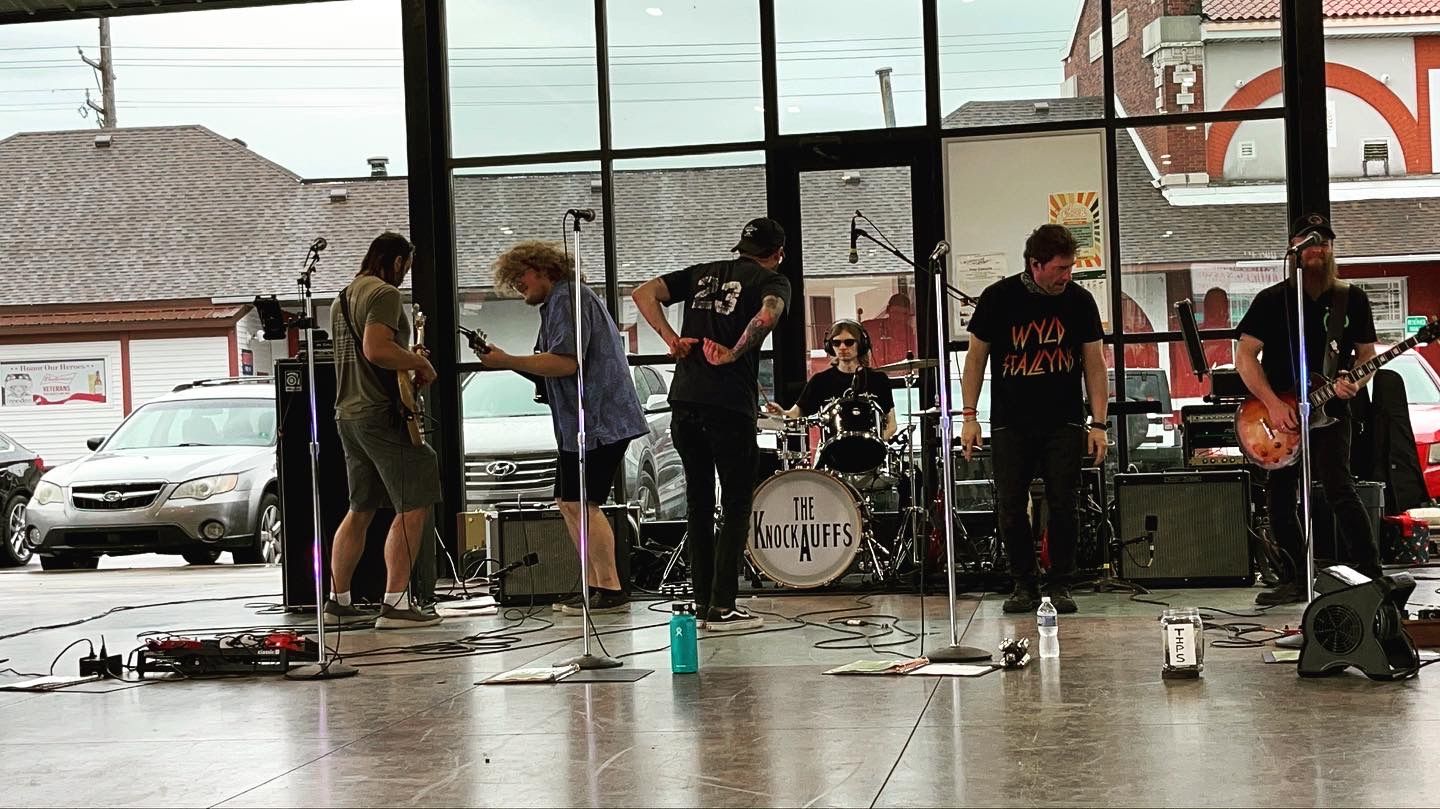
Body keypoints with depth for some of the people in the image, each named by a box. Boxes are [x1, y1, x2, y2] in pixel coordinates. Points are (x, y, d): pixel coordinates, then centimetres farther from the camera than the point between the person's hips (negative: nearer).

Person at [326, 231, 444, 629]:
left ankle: (338, 599, 19)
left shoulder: (342, 298, 20)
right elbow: (376, 350, -24)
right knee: (414, 507, -8)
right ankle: (395, 603, -13)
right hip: (382, 414, -10)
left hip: (347, 414, 10)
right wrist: (420, 363, -10)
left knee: (360, 511, 17)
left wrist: (408, 362, 24)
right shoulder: (385, 293, -11)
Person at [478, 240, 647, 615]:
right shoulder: (565, 300, 24)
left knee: (581, 503, -10)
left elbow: (565, 362, -21)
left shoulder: (566, 298, -10)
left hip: (599, 420, -11)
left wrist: (508, 361, -16)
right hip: (581, 422, 11)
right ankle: (594, 584, 15)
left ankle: (611, 590, -8)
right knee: (568, 502, 12)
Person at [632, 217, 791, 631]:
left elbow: (643, 293, 10)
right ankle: (722, 607, 0)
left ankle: (702, 602, 17)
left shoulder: (702, 274, 19)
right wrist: (734, 354, -14)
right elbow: (767, 314, -21)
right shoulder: (772, 281, 3)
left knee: (699, 503, 14)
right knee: (737, 507, 3)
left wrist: (670, 338, 3)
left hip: (684, 400, 5)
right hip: (730, 405, -5)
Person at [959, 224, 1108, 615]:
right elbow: (976, 357, 1)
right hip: (1010, 424, 0)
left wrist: (1098, 424, -3)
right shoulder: (999, 297, -6)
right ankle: (1024, 585, 14)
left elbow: (1094, 363, 3)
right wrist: (969, 416, -4)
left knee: (1063, 506, -1)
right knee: (1010, 508, 0)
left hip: (1064, 424, 1)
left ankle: (1060, 586, 10)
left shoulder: (1079, 301, -2)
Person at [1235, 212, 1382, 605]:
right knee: (1280, 500, 6)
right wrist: (1273, 404, -12)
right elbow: (1245, 356, -2)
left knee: (1337, 485, -21)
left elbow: (1366, 353, 10)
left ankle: (1371, 573, -18)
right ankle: (1295, 581, 20)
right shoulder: (1272, 300, 1)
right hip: (1279, 414, 2)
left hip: (1329, 410, -2)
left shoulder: (1352, 299, 4)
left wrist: (1355, 383, -13)